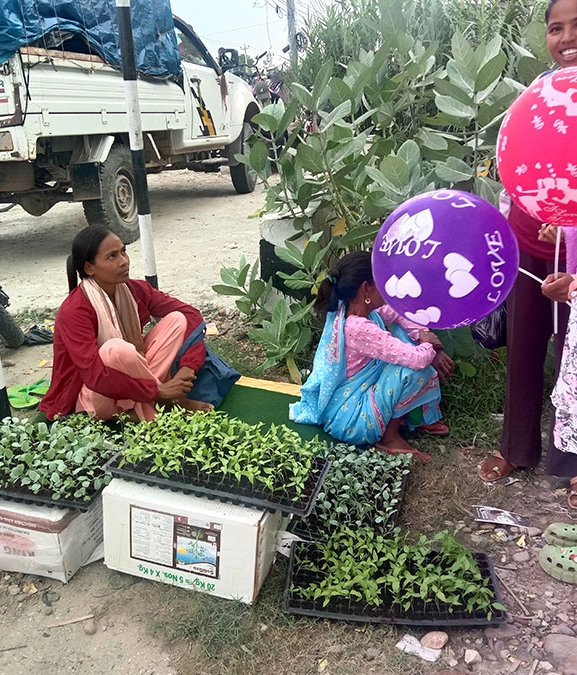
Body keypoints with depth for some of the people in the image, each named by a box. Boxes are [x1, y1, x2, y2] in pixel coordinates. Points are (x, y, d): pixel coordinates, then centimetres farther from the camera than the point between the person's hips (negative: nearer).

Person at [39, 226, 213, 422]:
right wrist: (157, 390, -28)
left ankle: (140, 409, -15)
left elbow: (190, 313, -7)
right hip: (93, 401, -6)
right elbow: (96, 376, -31)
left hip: (129, 394, 6)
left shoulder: (134, 290, -6)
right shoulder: (74, 311, -23)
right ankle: (170, 402, -12)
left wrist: (188, 367, -21)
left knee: (177, 319, -9)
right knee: (118, 349, -37)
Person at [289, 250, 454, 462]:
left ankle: (422, 417, 16)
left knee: (403, 334, 6)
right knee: (413, 367, -23)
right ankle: (389, 436, -2)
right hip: (351, 420, -10)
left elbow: (398, 314, 8)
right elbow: (418, 359, -33)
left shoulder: (352, 306, -6)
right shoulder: (359, 328, -33)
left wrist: (423, 335, -8)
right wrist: (429, 345, -10)